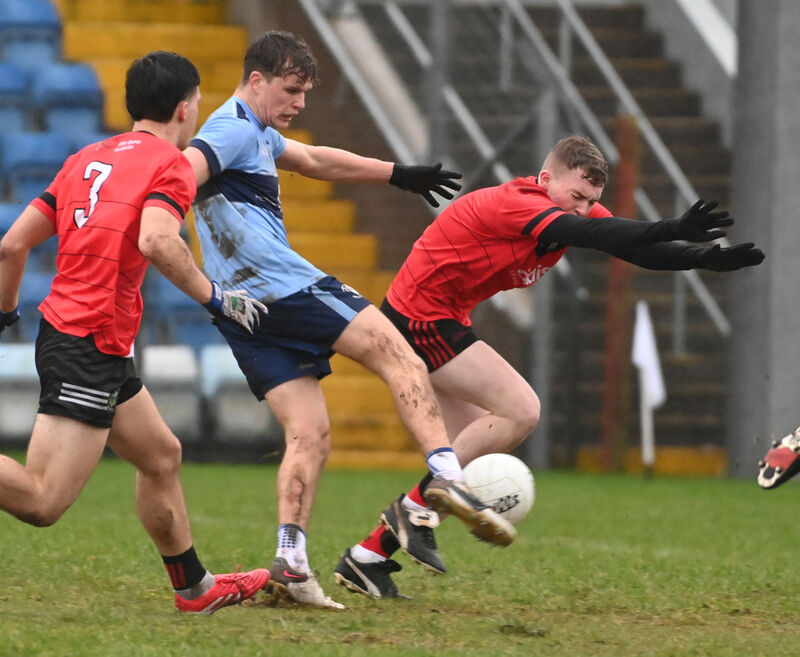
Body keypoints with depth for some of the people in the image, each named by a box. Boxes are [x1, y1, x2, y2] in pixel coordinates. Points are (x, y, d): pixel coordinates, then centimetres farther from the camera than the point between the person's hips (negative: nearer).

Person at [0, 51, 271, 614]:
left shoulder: (86, 160, 17)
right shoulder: (171, 165, -5)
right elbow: (156, 241, -25)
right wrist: (214, 297, -15)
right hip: (90, 347, -10)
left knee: (161, 456, 23)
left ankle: (195, 587, 34)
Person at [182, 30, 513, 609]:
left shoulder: (258, 134, 24)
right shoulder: (235, 129, -8)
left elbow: (314, 160, 38)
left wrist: (399, 174, 42)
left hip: (245, 312, 10)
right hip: (280, 283, -10)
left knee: (309, 435, 4)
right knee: (399, 356, -5)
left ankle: (290, 561, -7)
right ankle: (447, 476, -17)